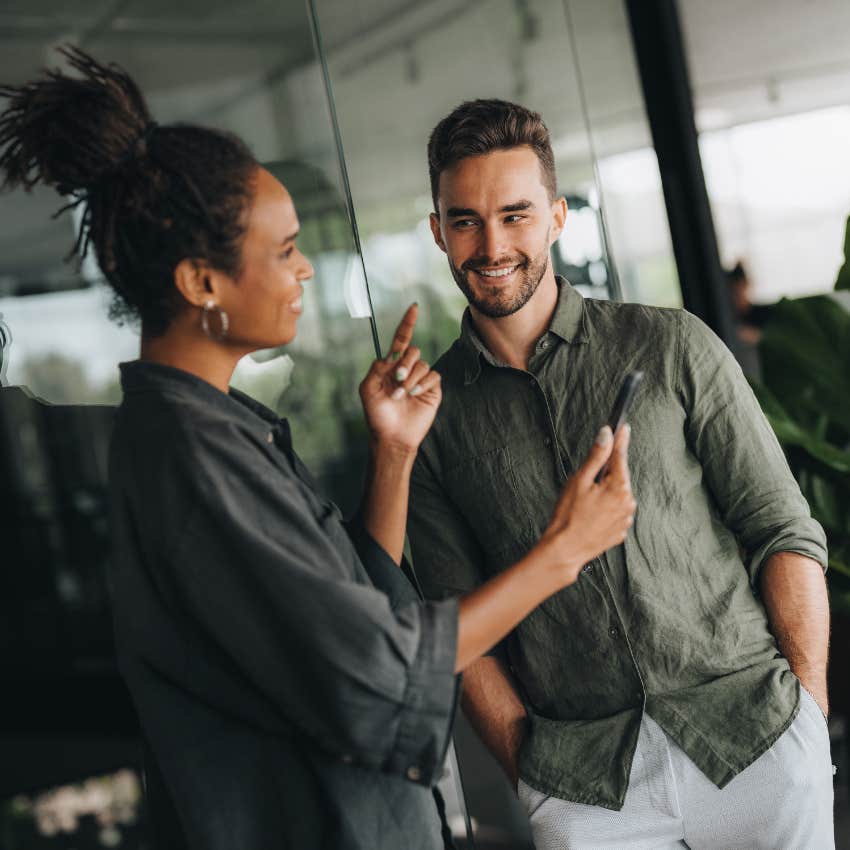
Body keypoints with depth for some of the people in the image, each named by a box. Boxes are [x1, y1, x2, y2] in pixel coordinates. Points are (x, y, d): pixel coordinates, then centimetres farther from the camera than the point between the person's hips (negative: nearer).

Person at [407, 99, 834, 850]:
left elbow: (786, 532, 0)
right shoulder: (432, 413, 1)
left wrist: (811, 709, -7)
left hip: (757, 736, 0)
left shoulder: (673, 349, -2)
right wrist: (527, 767, -5)